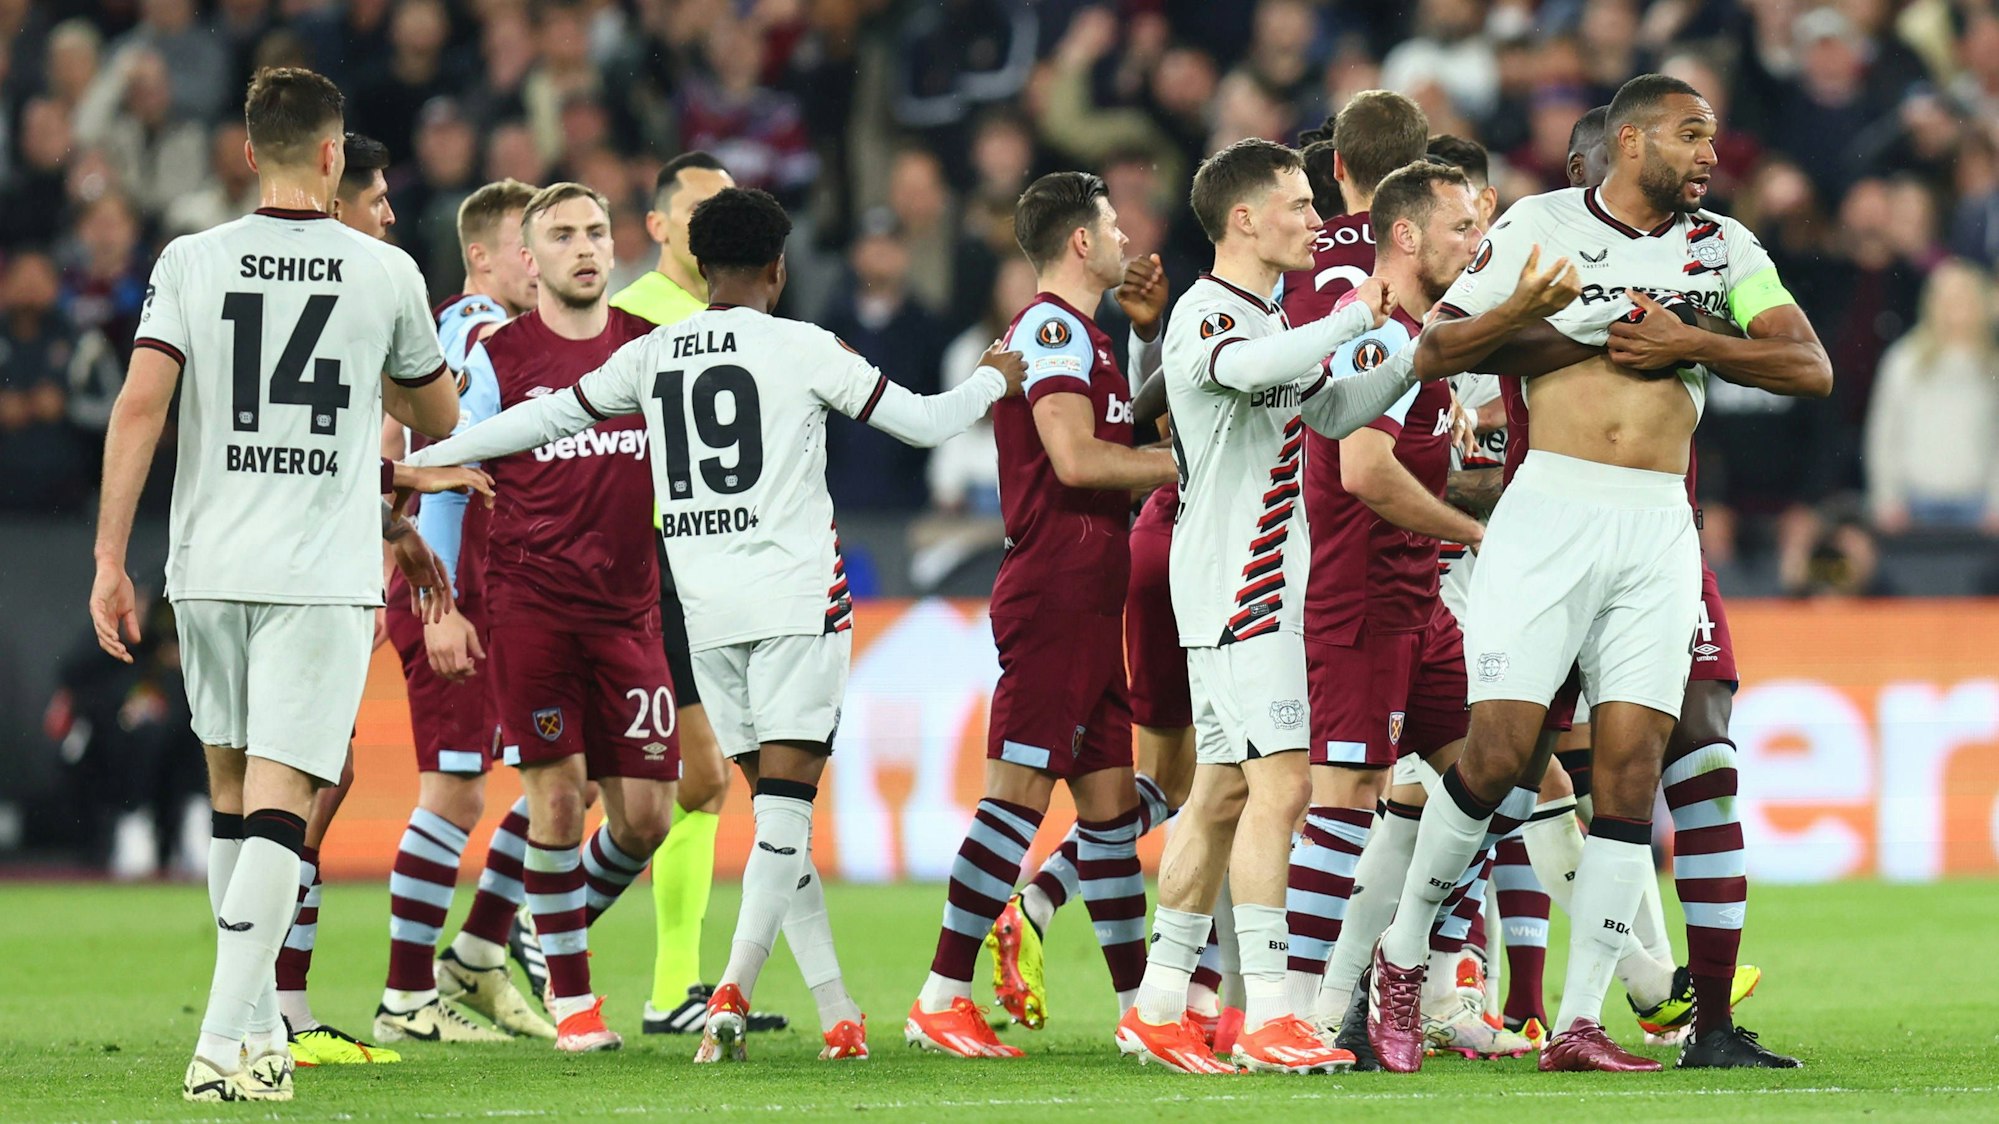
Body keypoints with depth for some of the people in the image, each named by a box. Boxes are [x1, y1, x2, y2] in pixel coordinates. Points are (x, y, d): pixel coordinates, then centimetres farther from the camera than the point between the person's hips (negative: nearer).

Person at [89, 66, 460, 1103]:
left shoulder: (191, 262, 1)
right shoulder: (386, 273, 1)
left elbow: (139, 408, -7)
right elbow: (439, 423, 16)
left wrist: (110, 560, -2)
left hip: (210, 568, 2)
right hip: (325, 575, -2)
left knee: (231, 793, 17)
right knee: (277, 804, -6)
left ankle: (256, 1026, 25)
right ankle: (225, 1045, -16)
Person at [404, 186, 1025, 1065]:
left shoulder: (651, 357, 7)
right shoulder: (802, 347, -3)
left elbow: (546, 417, 13)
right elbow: (924, 423, 0)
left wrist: (420, 459, 24)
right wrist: (995, 380, 21)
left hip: (707, 611, 4)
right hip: (795, 598, -4)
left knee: (776, 802, 10)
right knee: (786, 802, -7)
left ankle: (837, 1012, 10)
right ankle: (733, 989, -25)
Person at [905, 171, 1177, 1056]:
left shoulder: (1077, 334, 21)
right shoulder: (1052, 327, -10)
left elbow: (1134, 434, 35)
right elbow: (1075, 458, -21)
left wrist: (1148, 329, 23)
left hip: (1087, 601, 10)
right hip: (1054, 593, -10)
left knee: (1111, 799, 11)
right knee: (1020, 791, -12)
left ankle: (1141, 1003, 15)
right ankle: (941, 999, -12)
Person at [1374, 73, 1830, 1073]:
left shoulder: (1722, 247, 13)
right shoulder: (1540, 224, 4)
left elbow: (1811, 368, 5)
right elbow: (1433, 352, 1)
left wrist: (1690, 344, -7)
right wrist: (1527, 315, -16)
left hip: (1658, 530, 3)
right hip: (1550, 512, -3)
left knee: (1631, 765, -4)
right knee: (1500, 749, -10)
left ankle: (1579, 1025, -2)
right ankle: (1401, 956, 12)